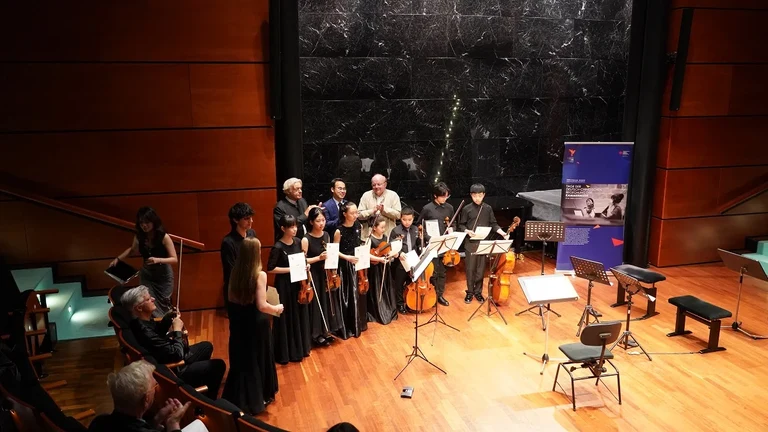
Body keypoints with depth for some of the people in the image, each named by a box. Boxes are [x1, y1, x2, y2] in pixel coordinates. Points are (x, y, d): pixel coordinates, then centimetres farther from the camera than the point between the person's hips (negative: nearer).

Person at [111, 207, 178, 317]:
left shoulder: (164, 237, -23)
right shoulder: (138, 237, -11)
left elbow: (174, 259, -22)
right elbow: (132, 249, 12)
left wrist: (158, 260, -37)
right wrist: (118, 259, 1)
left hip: (163, 274, -3)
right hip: (146, 274, 3)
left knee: (163, 304, 12)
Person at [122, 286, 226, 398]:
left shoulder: (142, 321, -8)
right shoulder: (145, 333, -37)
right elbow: (177, 354, -32)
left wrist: (168, 318, -4)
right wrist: (177, 330, -18)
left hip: (171, 359, 9)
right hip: (173, 371, -9)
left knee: (207, 346, 24)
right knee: (218, 365, -1)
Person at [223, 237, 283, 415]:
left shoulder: (235, 272, -4)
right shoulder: (259, 275, -21)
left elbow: (231, 299, 5)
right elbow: (261, 306, -23)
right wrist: (277, 309, -6)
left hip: (238, 322, 5)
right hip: (255, 323, -5)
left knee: (241, 359, 19)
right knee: (257, 359, 14)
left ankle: (239, 399, 31)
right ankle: (257, 399, 29)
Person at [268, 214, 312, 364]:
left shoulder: (297, 242, 1)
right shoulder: (278, 247, -18)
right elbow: (270, 269, -18)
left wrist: (305, 265, -5)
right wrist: (290, 269, -20)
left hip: (298, 284, 7)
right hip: (284, 286, -7)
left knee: (300, 316, 16)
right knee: (286, 319, 3)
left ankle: (300, 348, 31)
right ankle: (285, 352, 17)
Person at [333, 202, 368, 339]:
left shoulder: (358, 226, 0)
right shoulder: (339, 231, -16)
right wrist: (347, 257, -21)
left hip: (358, 263, 6)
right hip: (345, 266, -6)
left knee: (359, 293, 14)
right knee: (347, 296, 1)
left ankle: (359, 323, 30)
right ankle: (347, 327, 12)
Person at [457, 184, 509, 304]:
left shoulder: (488, 208, 4)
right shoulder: (467, 209, -2)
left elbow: (493, 224, 7)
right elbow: (461, 225, 2)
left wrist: (503, 233, -8)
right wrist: (467, 231, -18)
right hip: (471, 243, -2)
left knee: (480, 269, 7)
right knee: (470, 269, 4)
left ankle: (478, 292, 21)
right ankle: (470, 292, 18)